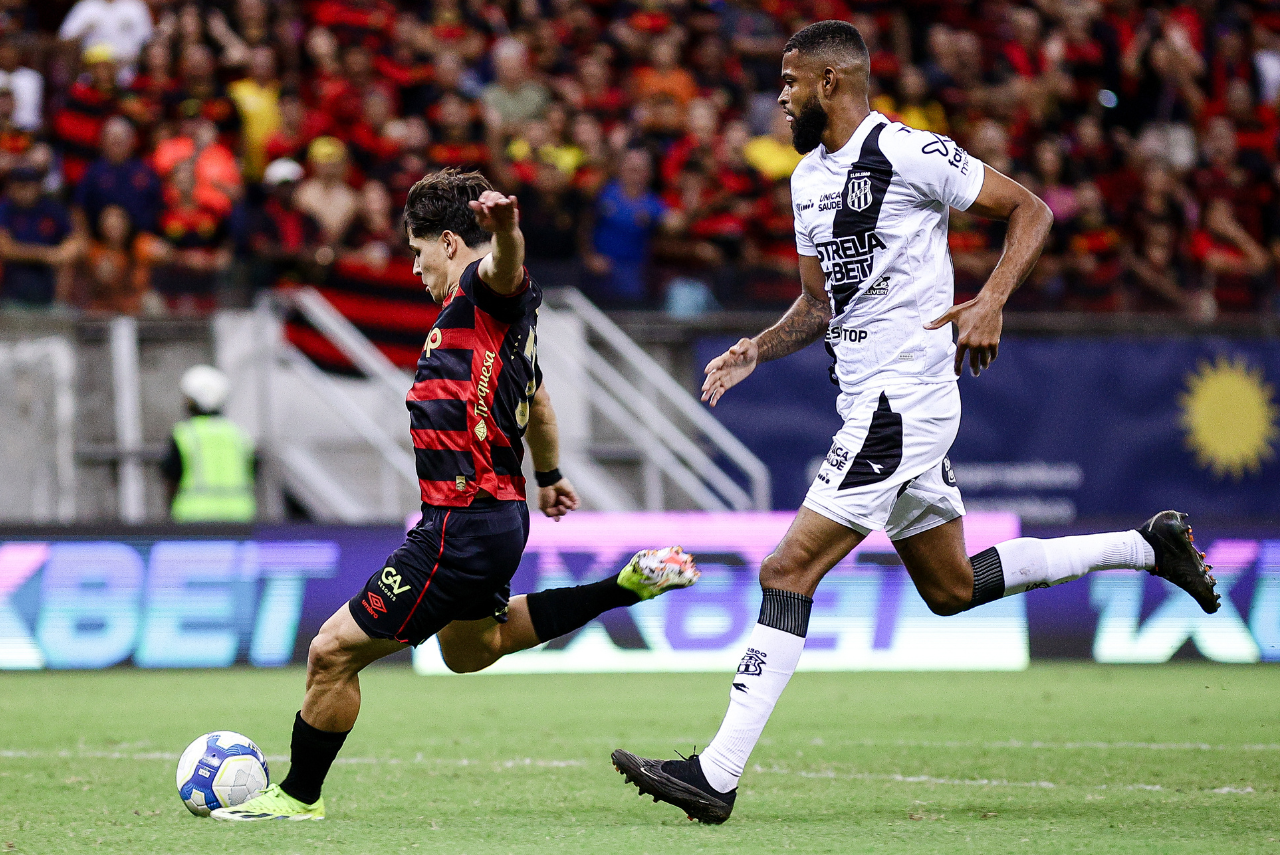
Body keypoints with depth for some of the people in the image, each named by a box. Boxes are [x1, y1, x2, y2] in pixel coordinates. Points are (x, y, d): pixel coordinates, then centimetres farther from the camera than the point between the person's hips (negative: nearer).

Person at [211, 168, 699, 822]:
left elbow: (505, 266, -38)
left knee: (334, 652, -6)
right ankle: (628, 584, 28)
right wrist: (548, 477, 51)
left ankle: (298, 796, 8)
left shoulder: (484, 288, -12)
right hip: (499, 513, 11)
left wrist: (505, 228, -61)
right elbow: (536, 402, 36)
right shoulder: (509, 313, 19)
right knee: (471, 649, 34)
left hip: (463, 524, -11)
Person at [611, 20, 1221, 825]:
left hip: (904, 397, -10)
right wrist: (757, 350, 5)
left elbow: (1031, 209, -7)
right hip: (868, 399, 10)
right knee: (951, 587, 19)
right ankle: (1148, 545, 29)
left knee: (788, 573, -14)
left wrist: (991, 300, -20)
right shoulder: (810, 177, 14)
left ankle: (717, 774, -15)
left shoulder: (907, 153, -12)